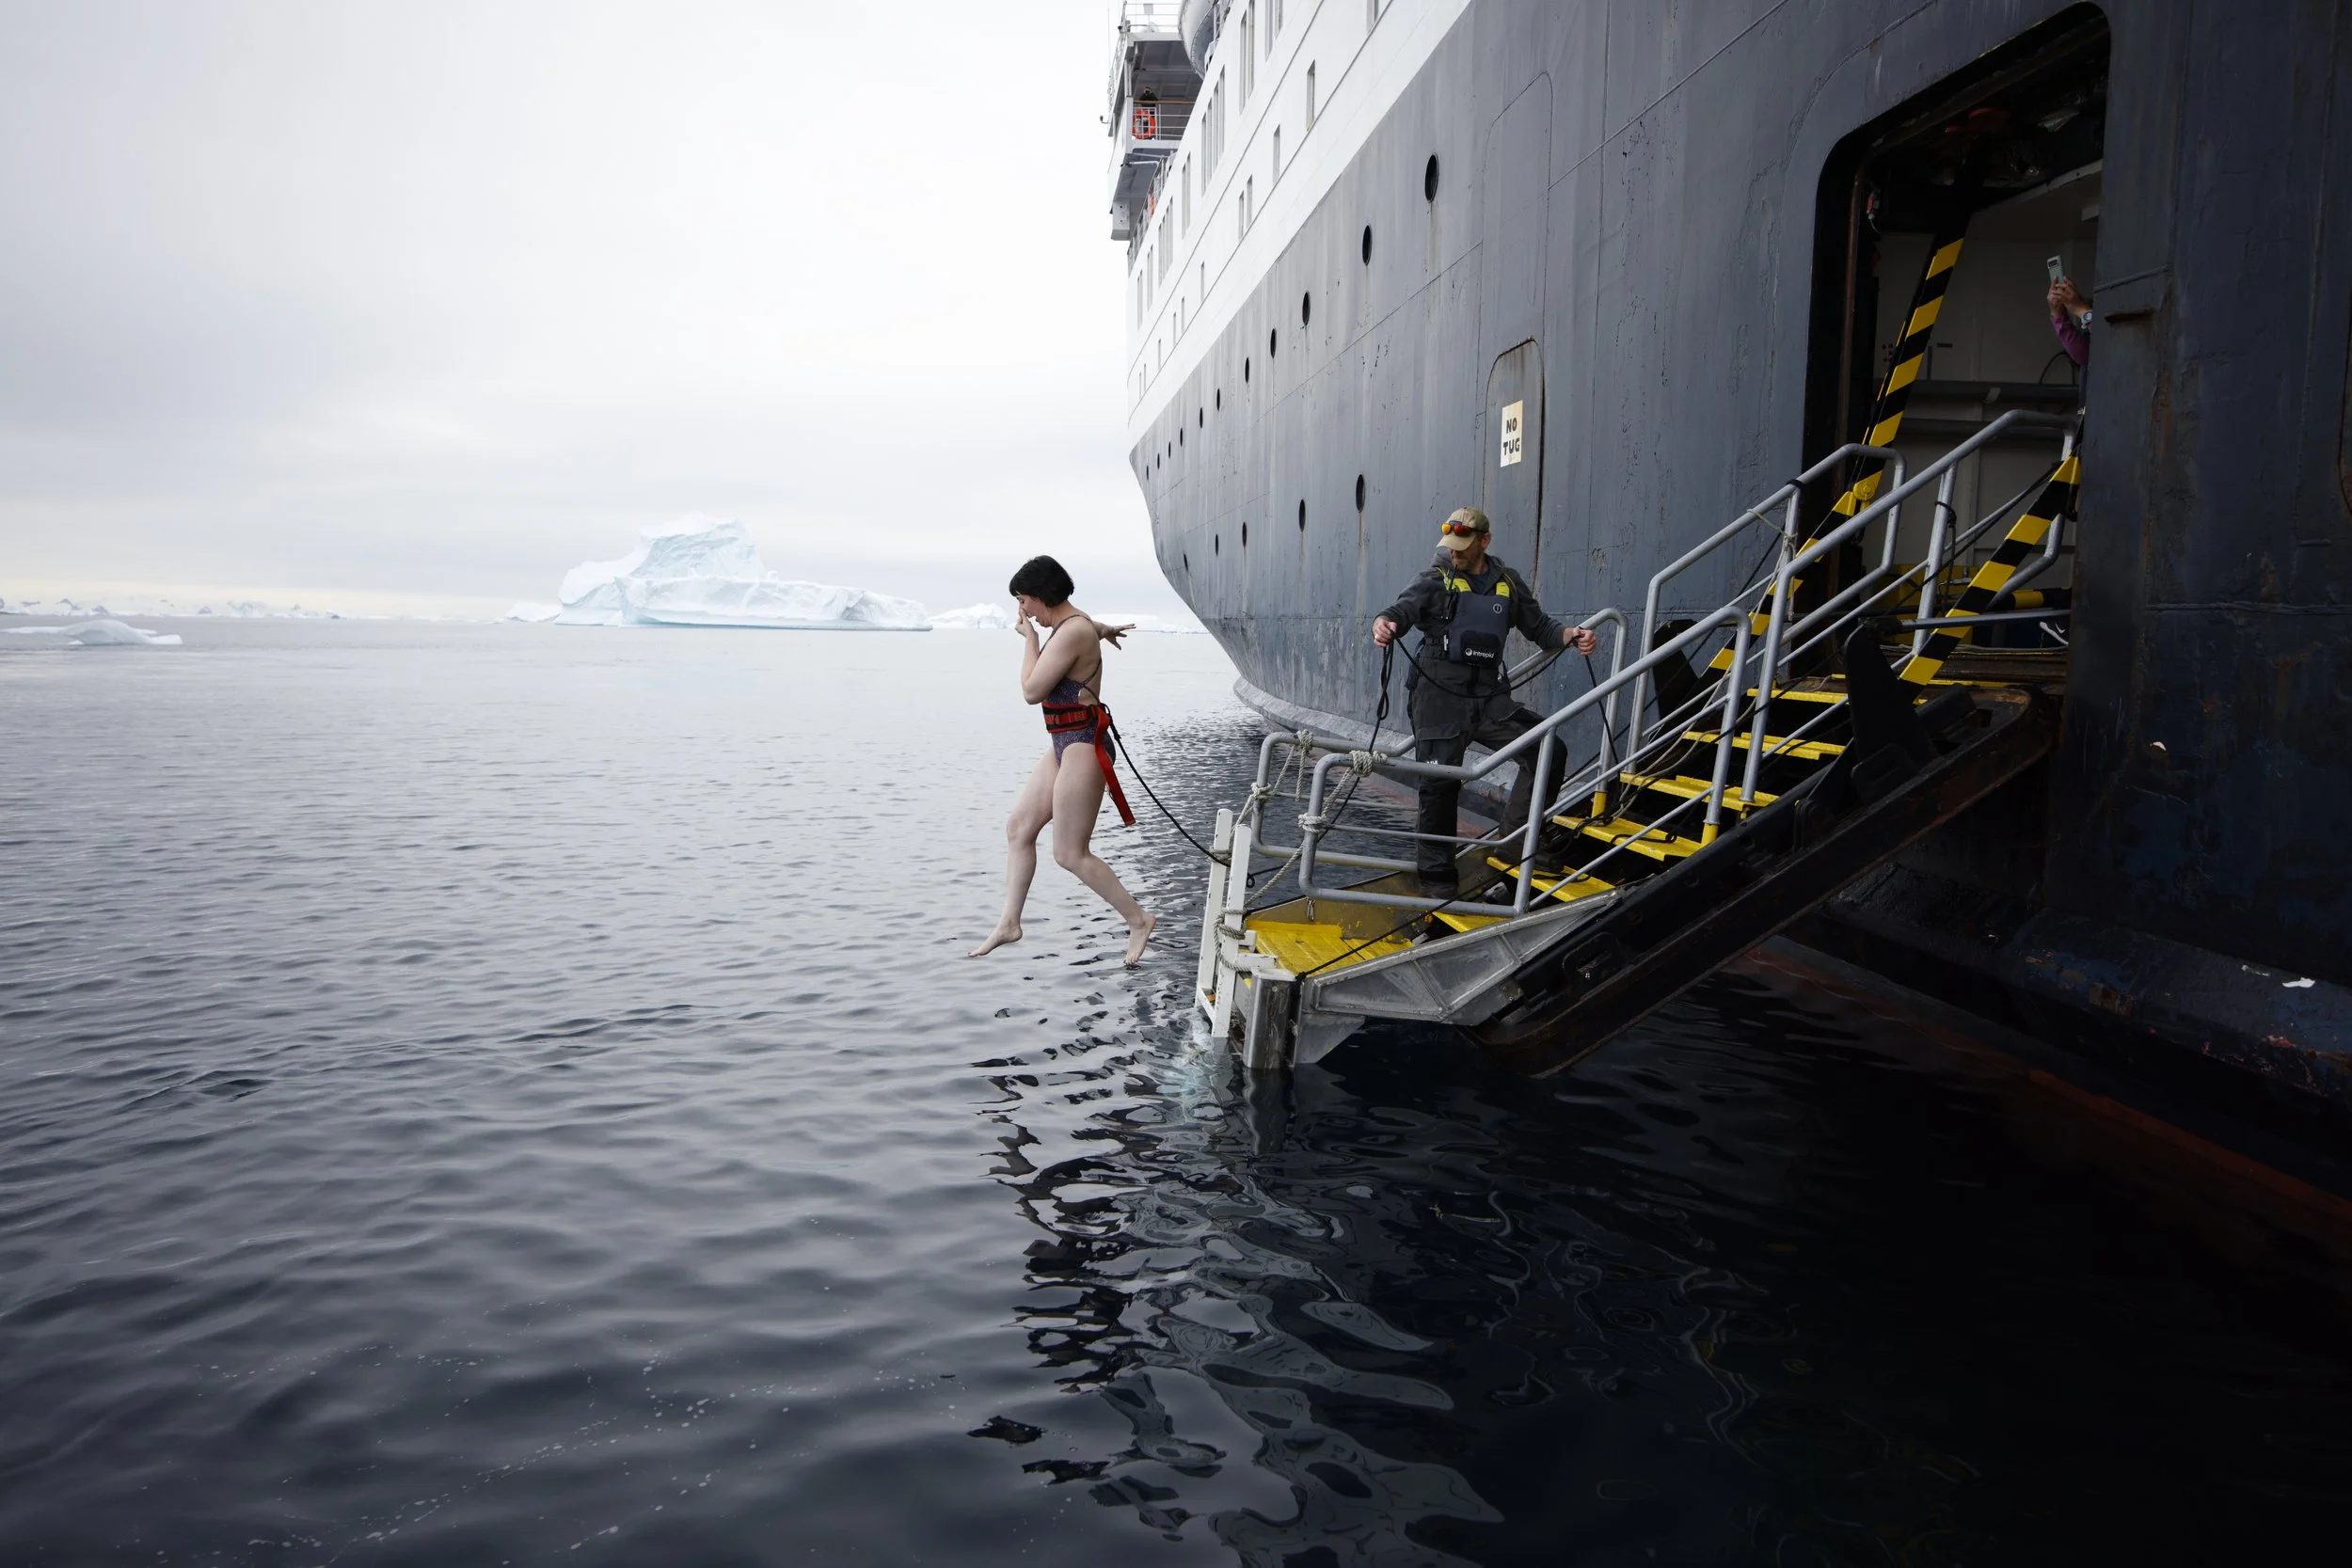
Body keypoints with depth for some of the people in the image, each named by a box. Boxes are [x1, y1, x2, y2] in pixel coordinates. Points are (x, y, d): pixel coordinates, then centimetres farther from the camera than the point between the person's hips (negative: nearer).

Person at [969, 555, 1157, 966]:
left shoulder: (1072, 632, -19)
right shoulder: (1074, 622, 11)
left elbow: (1031, 691, -18)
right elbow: (1095, 628, 36)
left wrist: (1029, 636, -9)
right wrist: (1106, 630, 56)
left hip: (1081, 746, -11)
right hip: (1064, 745, 11)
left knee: (1070, 854, -5)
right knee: (1019, 827, 11)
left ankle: (1138, 920, 6)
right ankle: (1009, 923, 17)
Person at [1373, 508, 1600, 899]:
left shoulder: (1508, 584, 12)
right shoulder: (1434, 581, 1)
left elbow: (1539, 628, 16)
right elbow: (1401, 609, -17)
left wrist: (1571, 634, -6)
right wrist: (1384, 624, -42)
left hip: (1489, 698, 3)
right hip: (1439, 697, -3)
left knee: (1548, 748, -11)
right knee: (1440, 784, -3)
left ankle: (1516, 839, 2)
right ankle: (1437, 875, 12)